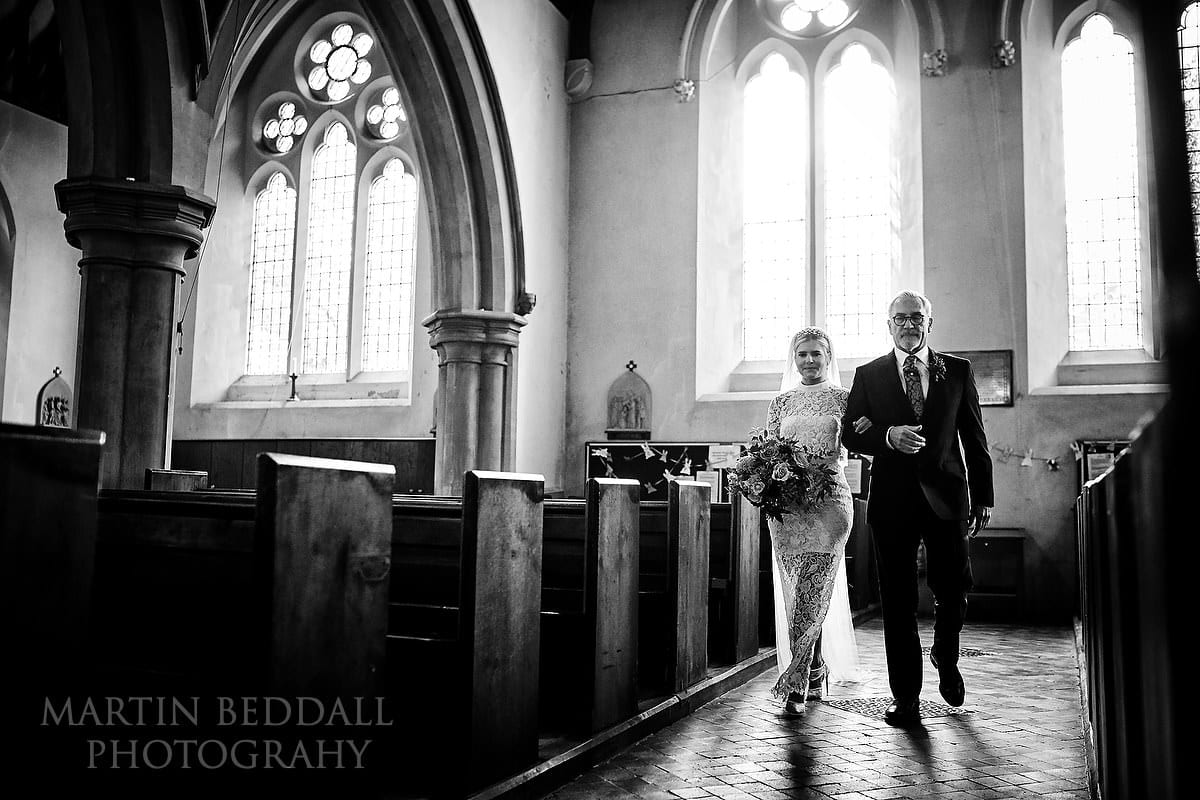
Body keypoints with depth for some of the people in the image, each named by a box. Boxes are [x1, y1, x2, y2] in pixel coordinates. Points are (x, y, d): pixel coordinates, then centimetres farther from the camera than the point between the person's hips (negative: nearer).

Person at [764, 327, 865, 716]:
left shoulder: (843, 398, 6)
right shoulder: (781, 402, 12)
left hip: (830, 498, -3)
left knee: (813, 590, -9)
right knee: (797, 592, 6)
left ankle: (795, 682, -5)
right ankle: (815, 672, 22)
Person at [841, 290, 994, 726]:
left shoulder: (958, 370, 9)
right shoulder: (868, 375, 7)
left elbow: (974, 437, 9)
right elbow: (850, 434, 4)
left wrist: (983, 496, 6)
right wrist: (888, 436, -16)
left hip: (945, 495, 1)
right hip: (892, 499, 0)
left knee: (954, 589, 0)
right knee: (897, 601, 3)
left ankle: (945, 657, 33)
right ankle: (906, 698, 13)